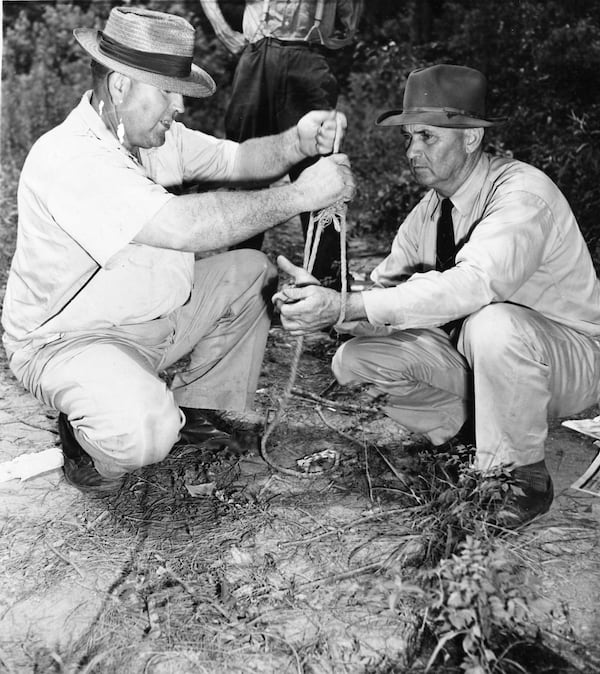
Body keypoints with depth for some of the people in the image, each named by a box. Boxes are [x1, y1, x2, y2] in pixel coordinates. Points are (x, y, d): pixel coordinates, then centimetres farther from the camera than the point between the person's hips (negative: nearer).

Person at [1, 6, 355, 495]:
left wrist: (299, 141, -19)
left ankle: (194, 406, 17)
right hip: (68, 338, -9)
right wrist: (300, 195, -35)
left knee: (253, 271, 8)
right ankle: (88, 438, 3)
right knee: (145, 429, -36)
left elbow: (237, 159, 3)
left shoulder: (155, 135, 0)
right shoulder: (67, 159, -29)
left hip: (152, 313, 9)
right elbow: (185, 225, -40)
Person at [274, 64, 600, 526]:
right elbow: (386, 290, -1)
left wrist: (344, 306, -47)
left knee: (493, 323, -41)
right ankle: (474, 429, 5)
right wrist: (323, 300, -25)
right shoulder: (428, 210, 1)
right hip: (470, 354, 6)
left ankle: (525, 475, -15)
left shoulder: (522, 193, -24)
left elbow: (474, 284, -43)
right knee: (355, 359, -11)